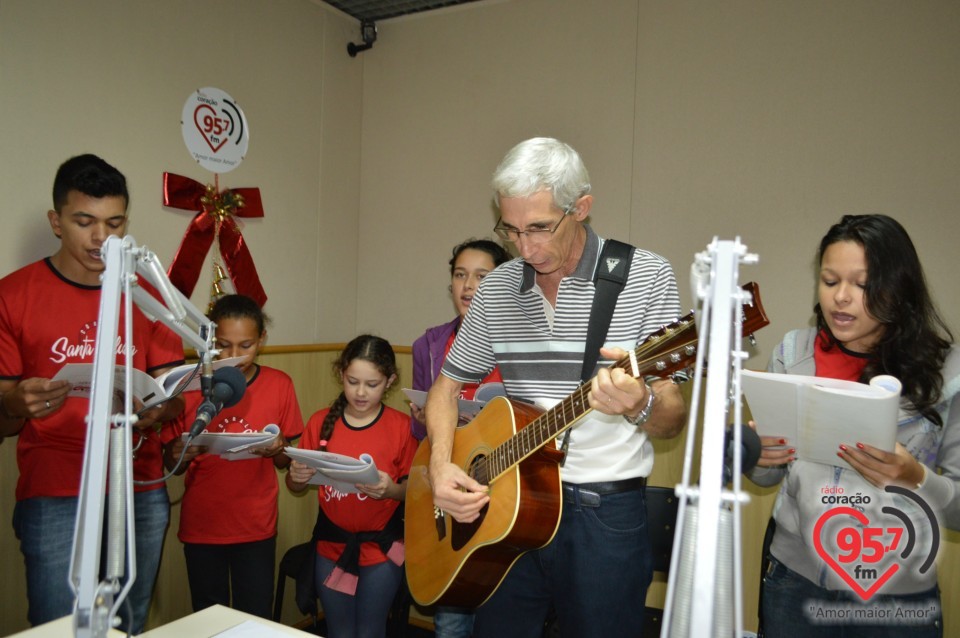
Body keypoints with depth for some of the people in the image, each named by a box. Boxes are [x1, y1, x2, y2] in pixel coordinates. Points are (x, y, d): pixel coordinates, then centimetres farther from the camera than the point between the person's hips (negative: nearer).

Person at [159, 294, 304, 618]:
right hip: (202, 527, 0)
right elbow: (171, 464, 1)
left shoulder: (279, 385, -5)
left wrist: (278, 450, -19)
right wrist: (181, 454, -21)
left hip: (257, 527, 0)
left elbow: (284, 462, 3)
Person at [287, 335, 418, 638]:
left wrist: (392, 490, -26)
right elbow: (294, 486, 4)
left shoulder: (402, 426, -11)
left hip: (382, 548, -2)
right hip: (332, 545, 2)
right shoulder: (321, 421, -4)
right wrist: (297, 476, -18)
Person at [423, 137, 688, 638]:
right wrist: (440, 464, -7)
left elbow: (672, 420, -9)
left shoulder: (646, 277, -9)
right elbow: (447, 386, 11)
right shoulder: (496, 289, 3)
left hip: (605, 515, -3)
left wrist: (639, 404, -33)